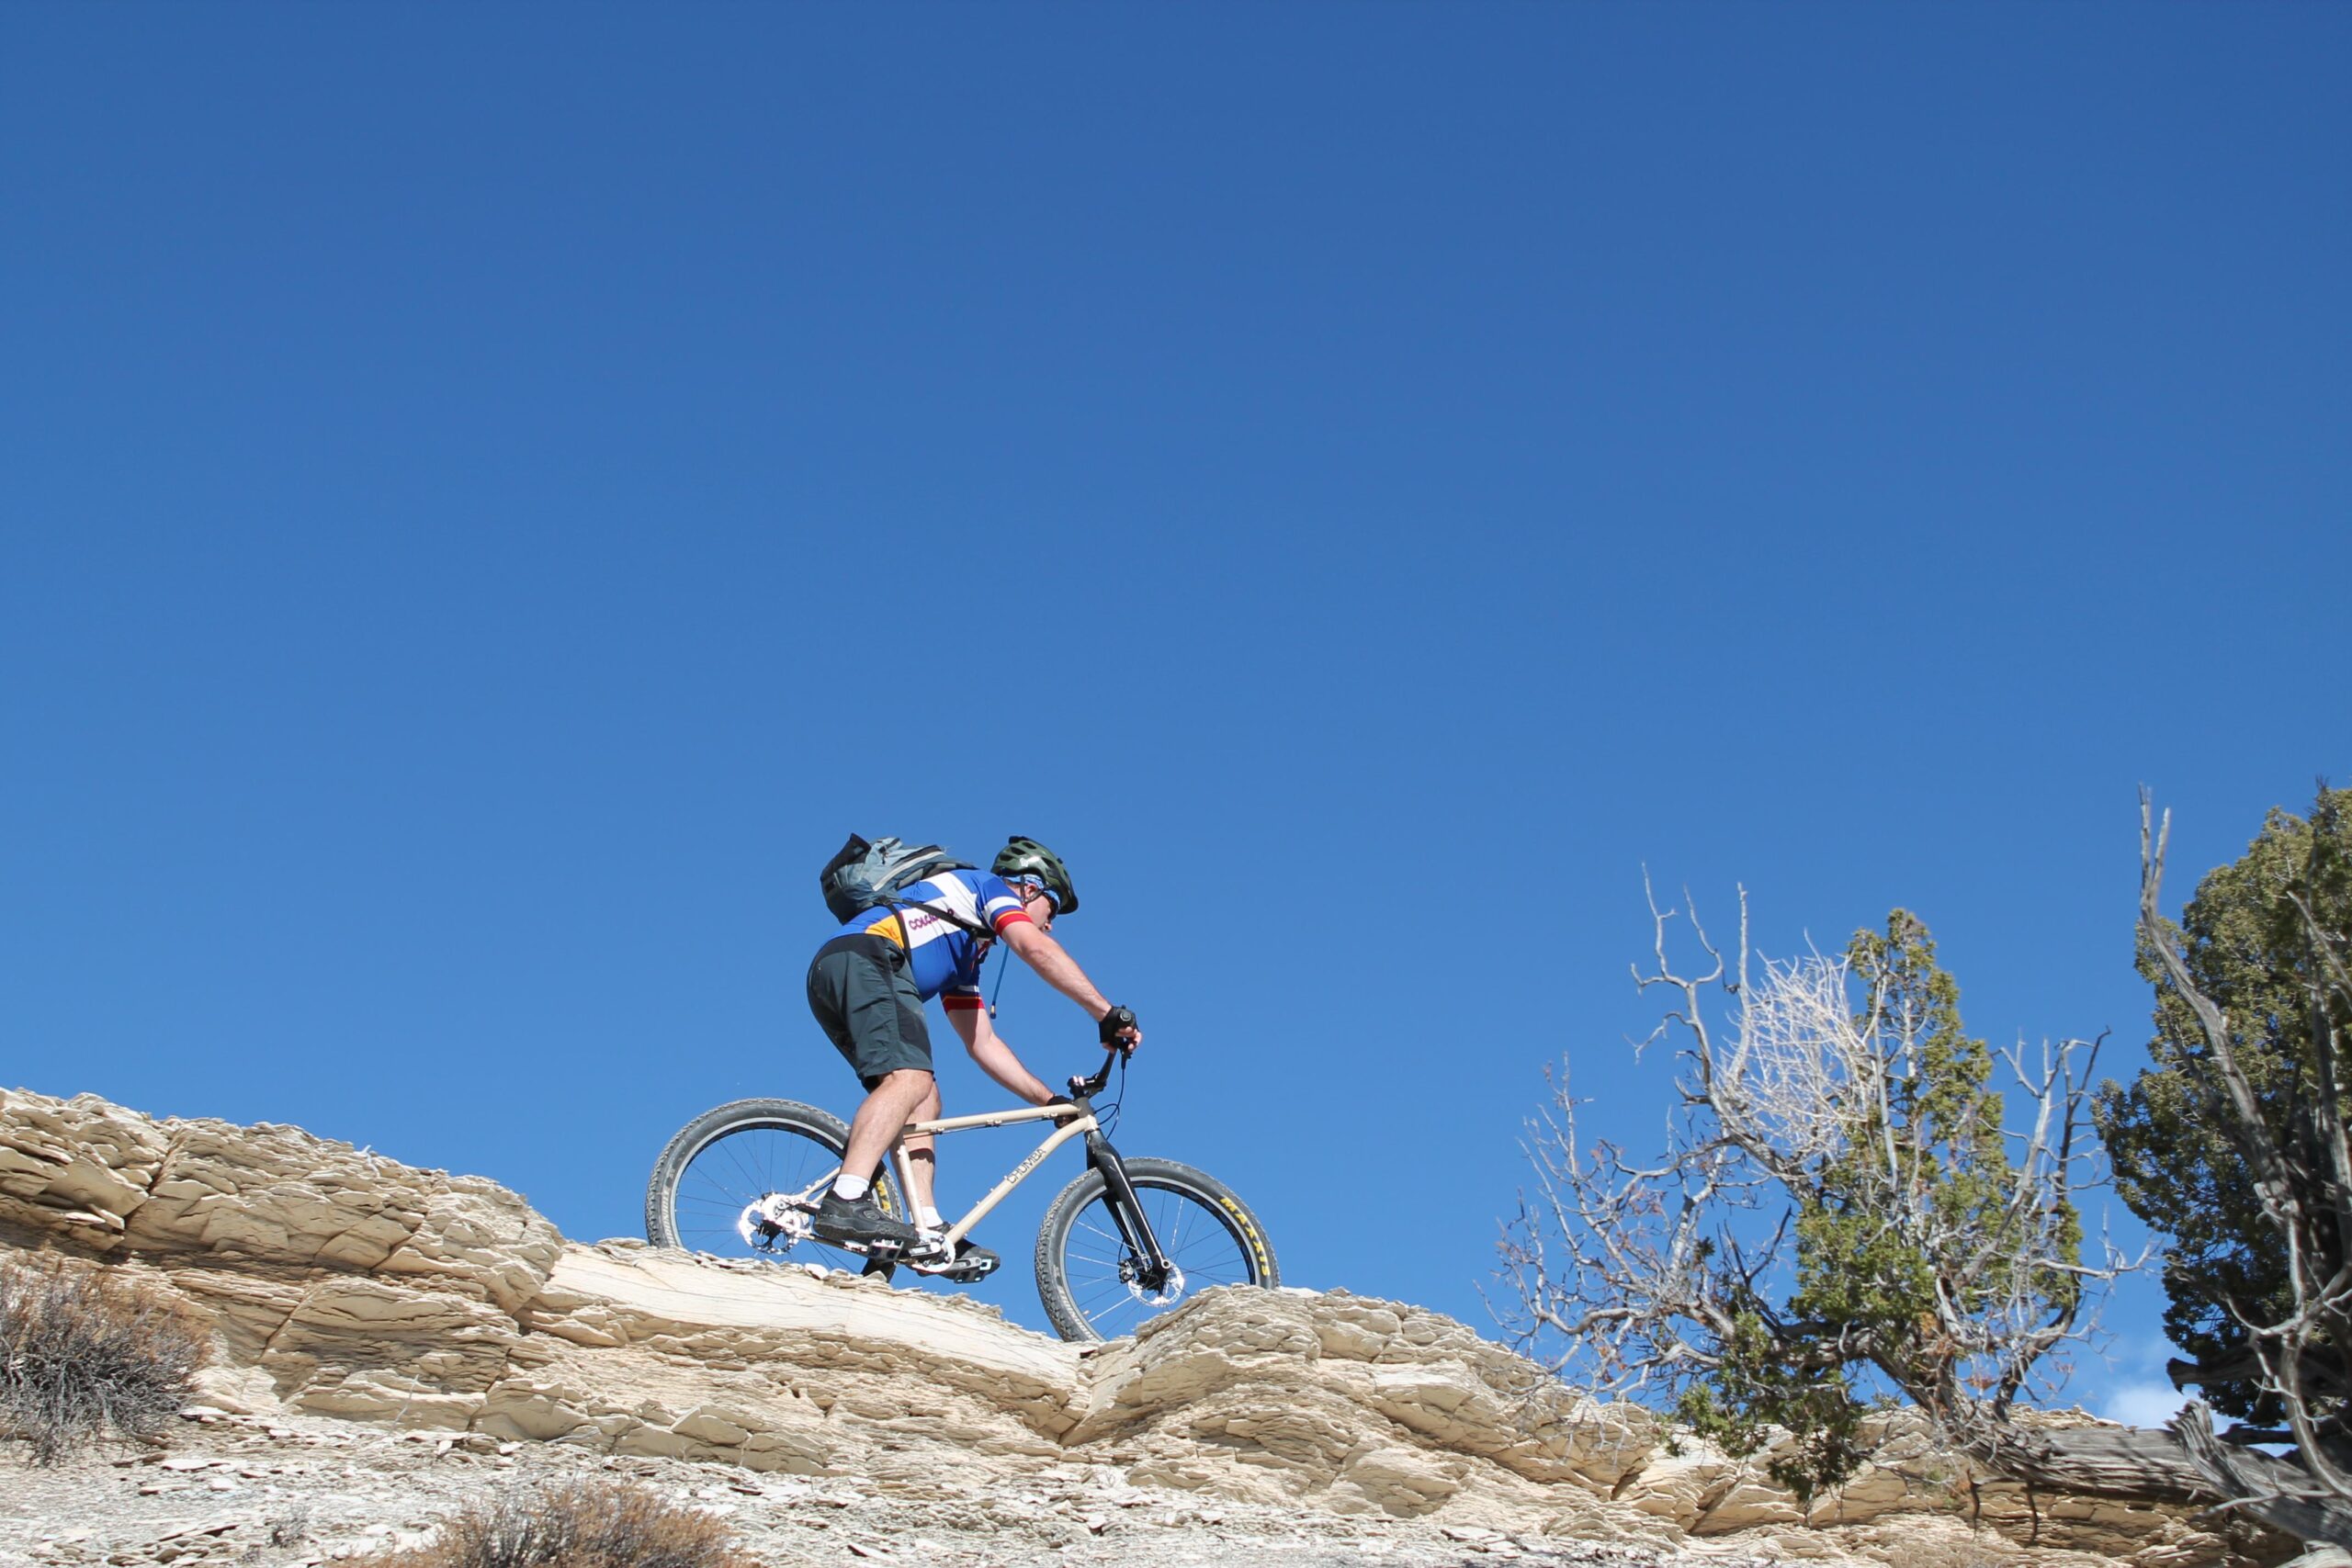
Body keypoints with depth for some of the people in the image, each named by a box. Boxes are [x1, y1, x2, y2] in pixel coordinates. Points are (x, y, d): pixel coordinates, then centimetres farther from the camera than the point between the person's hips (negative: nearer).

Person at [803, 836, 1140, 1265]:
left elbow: (983, 1043, 35)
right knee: (911, 1077, -25)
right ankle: (846, 1202, -41)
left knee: (924, 1100, 7)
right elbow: (1035, 948, -7)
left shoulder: (965, 958, 37)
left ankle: (929, 1231, -5)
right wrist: (1107, 1013, -12)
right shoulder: (988, 887, 13)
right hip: (864, 958, -10)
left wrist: (1050, 1100, 30)